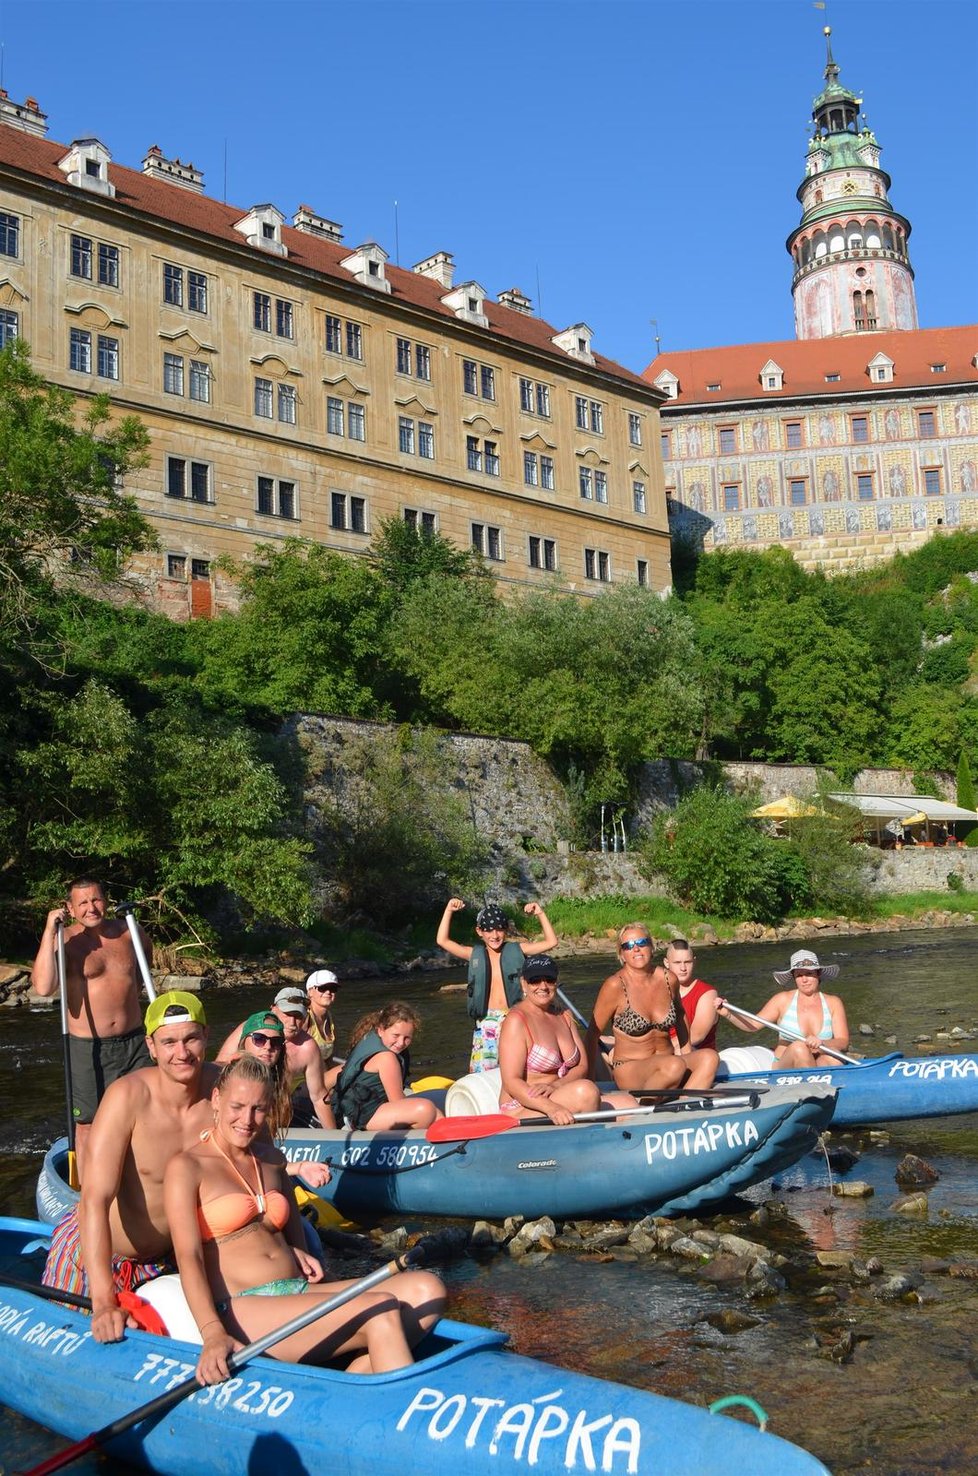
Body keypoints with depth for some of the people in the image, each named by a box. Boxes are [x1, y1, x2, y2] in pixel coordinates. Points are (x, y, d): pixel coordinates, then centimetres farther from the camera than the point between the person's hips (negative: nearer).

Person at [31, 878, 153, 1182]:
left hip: (133, 1042, 4)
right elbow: (43, 987, -29)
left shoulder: (128, 932, 1)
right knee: (87, 1124, 7)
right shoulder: (64, 940, -10)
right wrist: (49, 932, -27)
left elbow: (146, 951, 27)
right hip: (88, 1050, -3)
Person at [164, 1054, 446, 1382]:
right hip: (240, 1311, -7)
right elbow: (188, 1257, -12)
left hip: (300, 1293, 8)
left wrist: (302, 1257, -1)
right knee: (381, 1312, -27)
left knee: (426, 1290, -15)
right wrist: (213, 1334, -28)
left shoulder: (271, 1160, 22)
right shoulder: (187, 1168, 0)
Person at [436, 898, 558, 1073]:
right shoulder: (475, 954, 5)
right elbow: (442, 941, 2)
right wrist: (448, 911, -3)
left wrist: (540, 914, -8)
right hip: (486, 1022, 1)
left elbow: (551, 942, -1)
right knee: (482, 1072, 0)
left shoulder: (516, 951, 3)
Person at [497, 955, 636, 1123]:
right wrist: (551, 1108, -33)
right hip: (523, 1111, -7)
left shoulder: (565, 1016, 15)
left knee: (627, 1103, -12)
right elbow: (511, 1083, -17)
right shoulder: (516, 1020, -9)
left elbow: (582, 1067, 7)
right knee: (586, 1090, -32)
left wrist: (554, 1086, -16)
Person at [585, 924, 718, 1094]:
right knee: (675, 1065, -34)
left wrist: (687, 1052, 27)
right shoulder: (615, 985, -12)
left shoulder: (669, 979, 2)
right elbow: (593, 1034, -5)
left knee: (709, 1057, -21)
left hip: (666, 1062, 6)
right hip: (629, 1070, -6)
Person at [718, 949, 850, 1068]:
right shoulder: (783, 1000, 5)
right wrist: (728, 1014, -15)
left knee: (832, 1057, -33)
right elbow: (752, 1025, 3)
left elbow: (843, 1043, -2)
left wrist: (821, 1044, -23)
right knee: (798, 1047, -33)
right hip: (784, 1067, 0)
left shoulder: (833, 1003, 7)